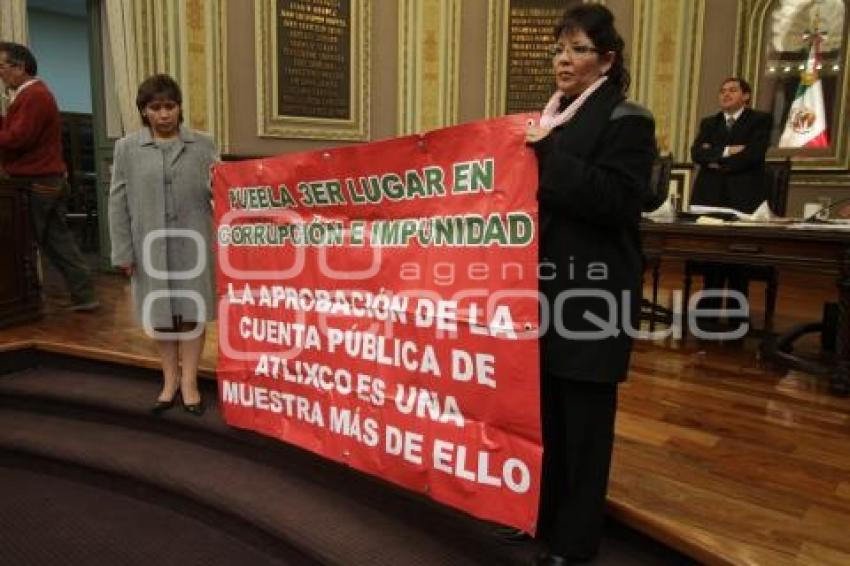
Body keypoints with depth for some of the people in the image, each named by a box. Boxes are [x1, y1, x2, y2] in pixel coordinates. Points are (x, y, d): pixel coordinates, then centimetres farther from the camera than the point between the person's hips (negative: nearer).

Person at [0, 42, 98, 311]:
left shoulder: (33, 96, -14)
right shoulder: (32, 93, 20)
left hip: (35, 183, -10)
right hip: (47, 180, 10)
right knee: (58, 238, 8)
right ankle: (82, 295, 9)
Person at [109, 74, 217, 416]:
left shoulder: (202, 145, 4)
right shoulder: (127, 148, 4)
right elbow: (119, 202, 3)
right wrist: (122, 251, -2)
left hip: (191, 243, -1)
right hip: (150, 245, 1)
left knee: (191, 313, 5)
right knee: (161, 315, 10)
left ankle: (189, 381, 18)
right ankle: (170, 379, 26)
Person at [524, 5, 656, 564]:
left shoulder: (625, 120, -8)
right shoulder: (549, 117, 15)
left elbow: (616, 202, -22)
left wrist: (547, 152, -21)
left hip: (592, 291, -7)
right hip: (547, 287, 7)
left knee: (582, 415, 4)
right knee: (543, 406, 15)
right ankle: (543, 511, 33)